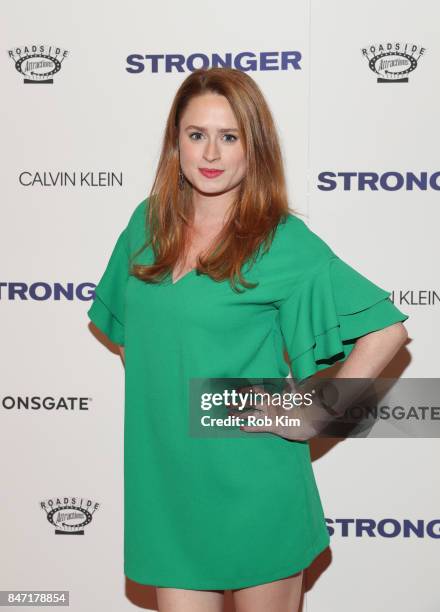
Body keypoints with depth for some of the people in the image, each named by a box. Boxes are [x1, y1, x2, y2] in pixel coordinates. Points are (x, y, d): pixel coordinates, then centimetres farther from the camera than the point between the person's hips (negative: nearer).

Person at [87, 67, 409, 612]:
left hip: (253, 484, -4)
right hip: (165, 479, 4)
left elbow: (386, 329, -12)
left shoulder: (284, 244, -11)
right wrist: (157, 385, 8)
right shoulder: (146, 224, 5)